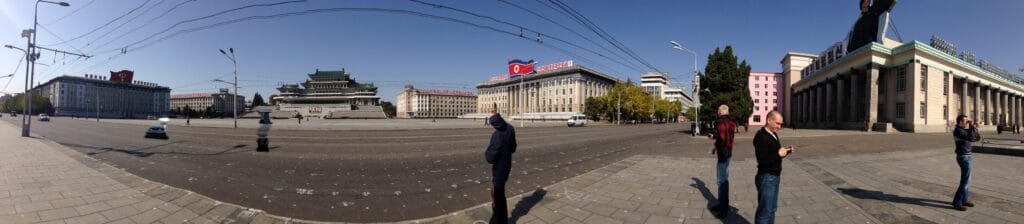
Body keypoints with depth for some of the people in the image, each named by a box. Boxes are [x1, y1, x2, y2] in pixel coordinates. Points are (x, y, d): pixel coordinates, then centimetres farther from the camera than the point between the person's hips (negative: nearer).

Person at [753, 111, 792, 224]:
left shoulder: (774, 134, 11)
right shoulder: (761, 136, -19)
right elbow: (762, 161, -24)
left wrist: (786, 151, 2)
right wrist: (778, 154, -26)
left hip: (775, 176, 10)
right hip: (766, 178, -10)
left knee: (772, 208, 19)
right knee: (764, 210, -2)